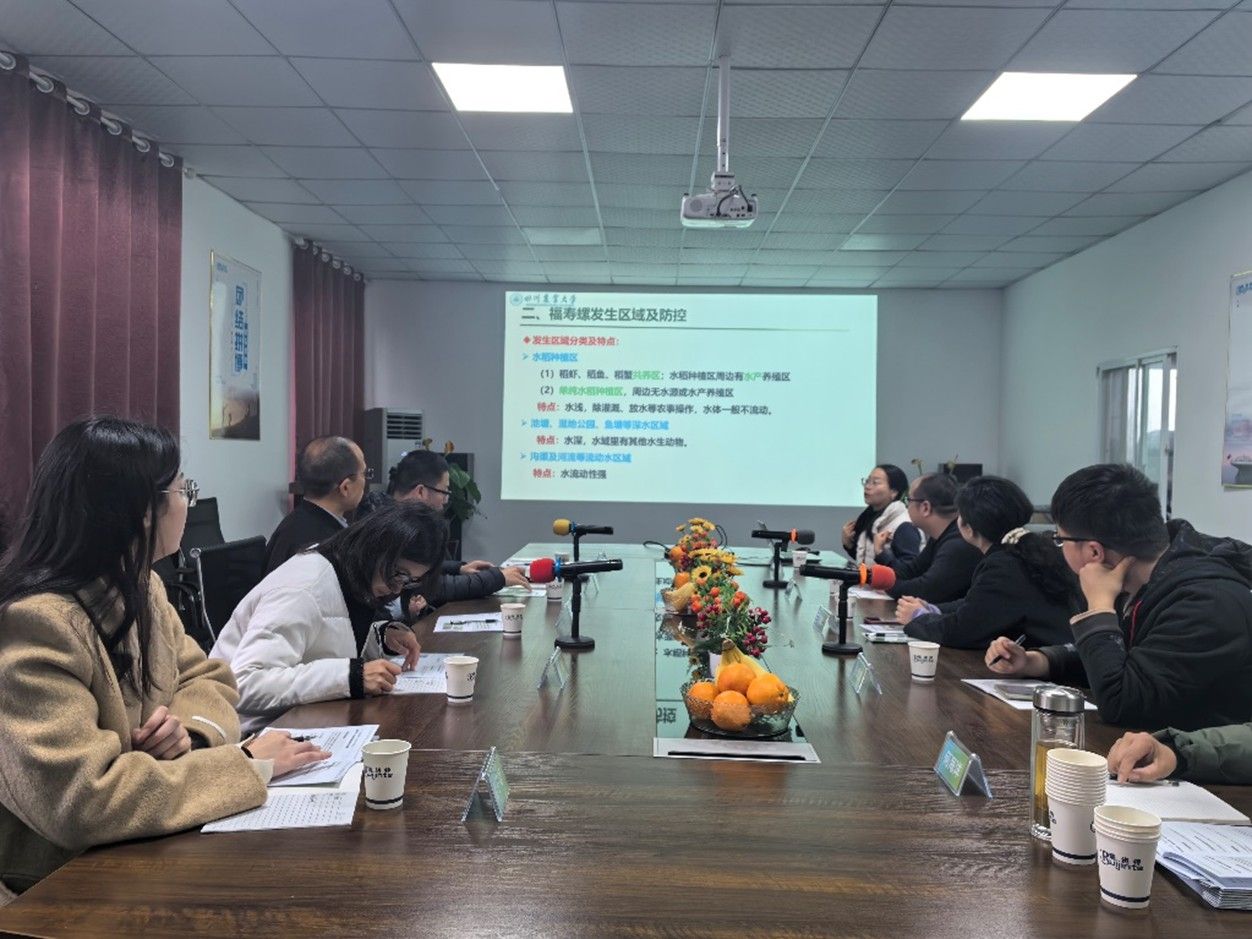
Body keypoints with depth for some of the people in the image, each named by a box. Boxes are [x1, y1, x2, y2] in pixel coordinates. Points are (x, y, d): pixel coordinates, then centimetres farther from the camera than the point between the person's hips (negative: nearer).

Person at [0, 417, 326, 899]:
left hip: (137, 854, 7)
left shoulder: (139, 588, 3)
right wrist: (248, 764, -25)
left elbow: (208, 679, 9)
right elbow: (81, 800, -32)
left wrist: (187, 729, -14)